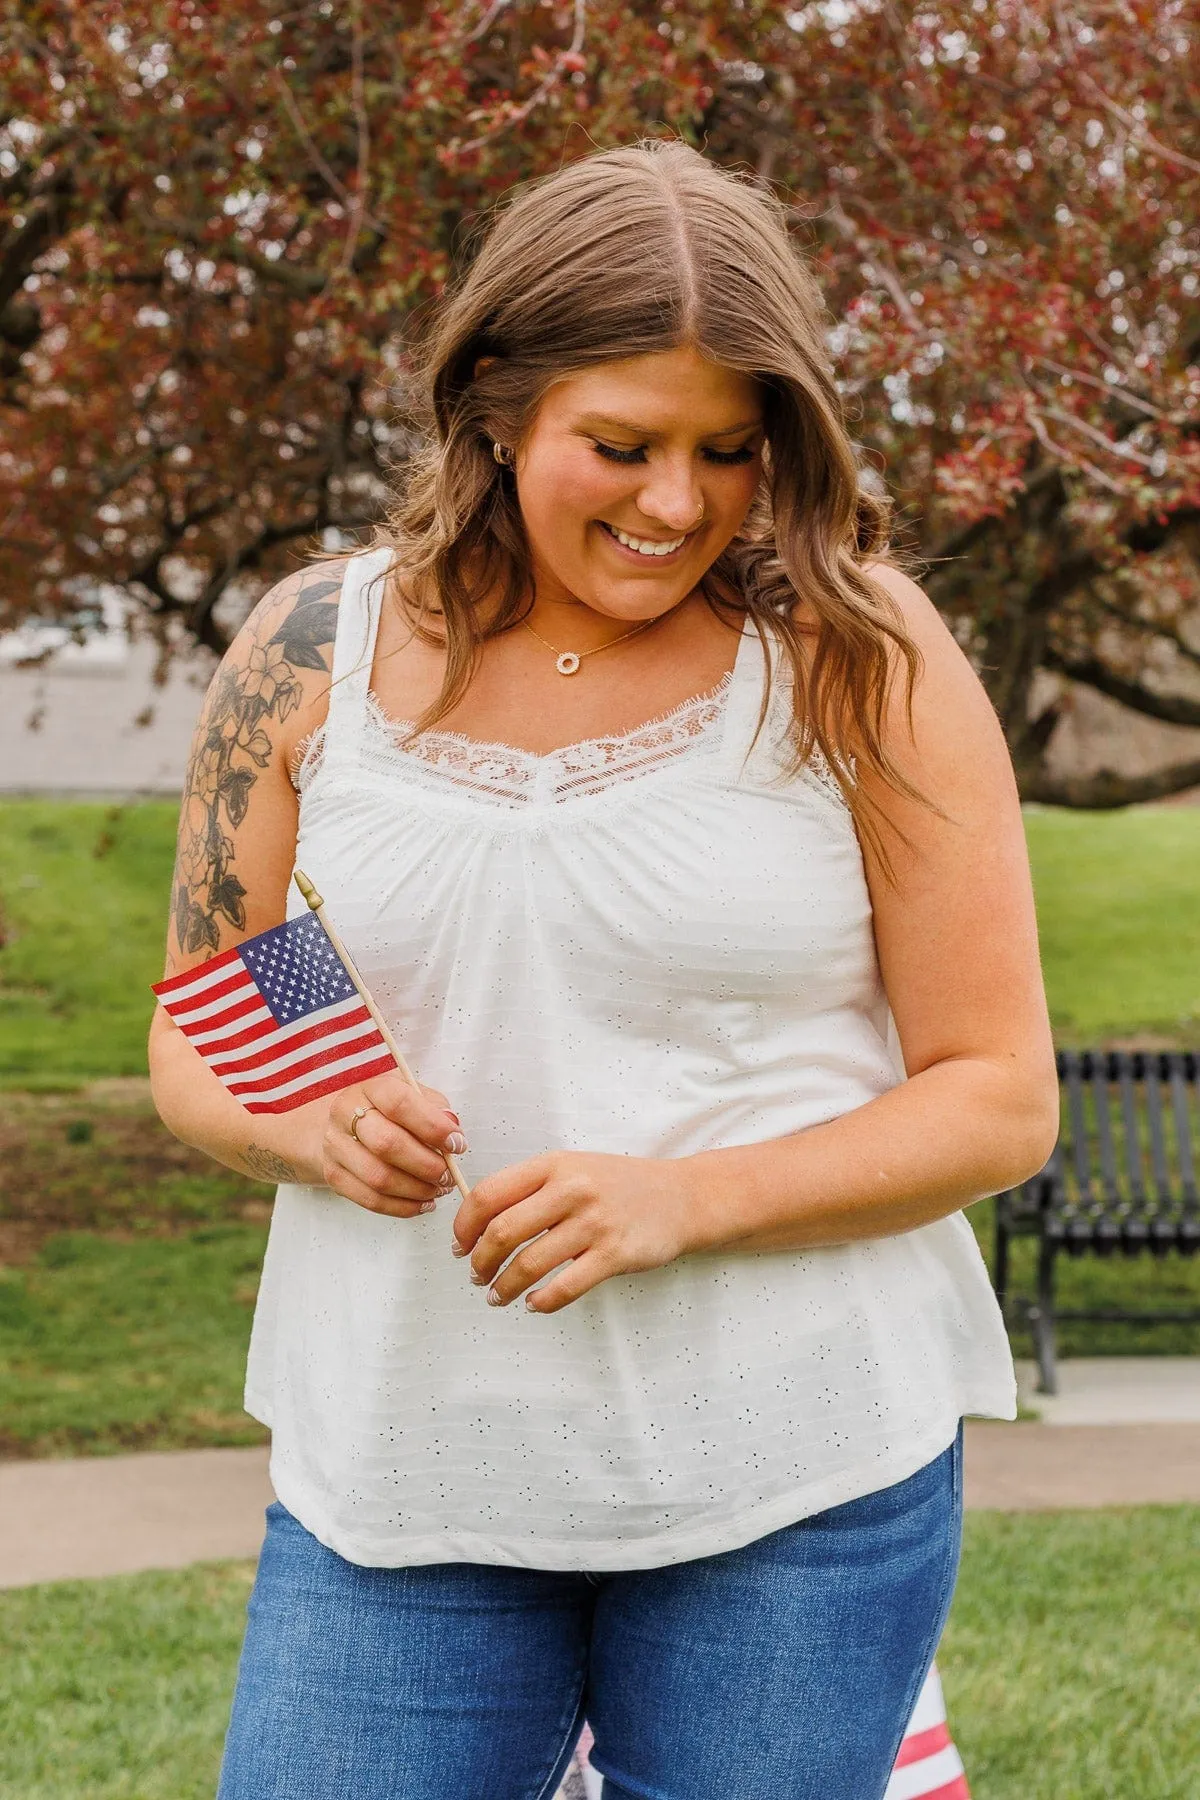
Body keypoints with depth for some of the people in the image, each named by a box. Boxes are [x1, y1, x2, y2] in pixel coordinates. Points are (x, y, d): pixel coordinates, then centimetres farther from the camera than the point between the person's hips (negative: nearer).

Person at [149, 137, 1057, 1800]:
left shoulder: (857, 657, -4)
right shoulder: (313, 655, 2)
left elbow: (1001, 1098, -4)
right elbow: (197, 1049, 11)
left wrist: (687, 1199, -18)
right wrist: (314, 1130, -12)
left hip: (794, 1480, -1)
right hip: (404, 1475, 2)